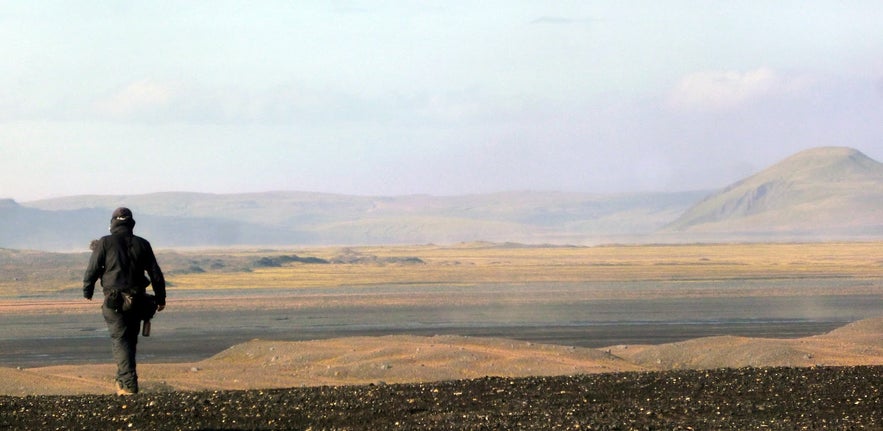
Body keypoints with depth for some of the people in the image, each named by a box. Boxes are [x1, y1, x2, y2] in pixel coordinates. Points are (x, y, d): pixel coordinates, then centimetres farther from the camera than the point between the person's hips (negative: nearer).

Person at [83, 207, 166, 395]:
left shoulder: (105, 243, -4)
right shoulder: (142, 244, 6)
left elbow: (92, 269, -3)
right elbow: (155, 273, 8)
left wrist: (87, 291, 13)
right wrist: (160, 298, 16)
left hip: (114, 300, -4)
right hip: (137, 300, 4)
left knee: (120, 340, -5)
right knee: (130, 340, 16)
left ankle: (128, 384, -15)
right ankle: (123, 380, 24)